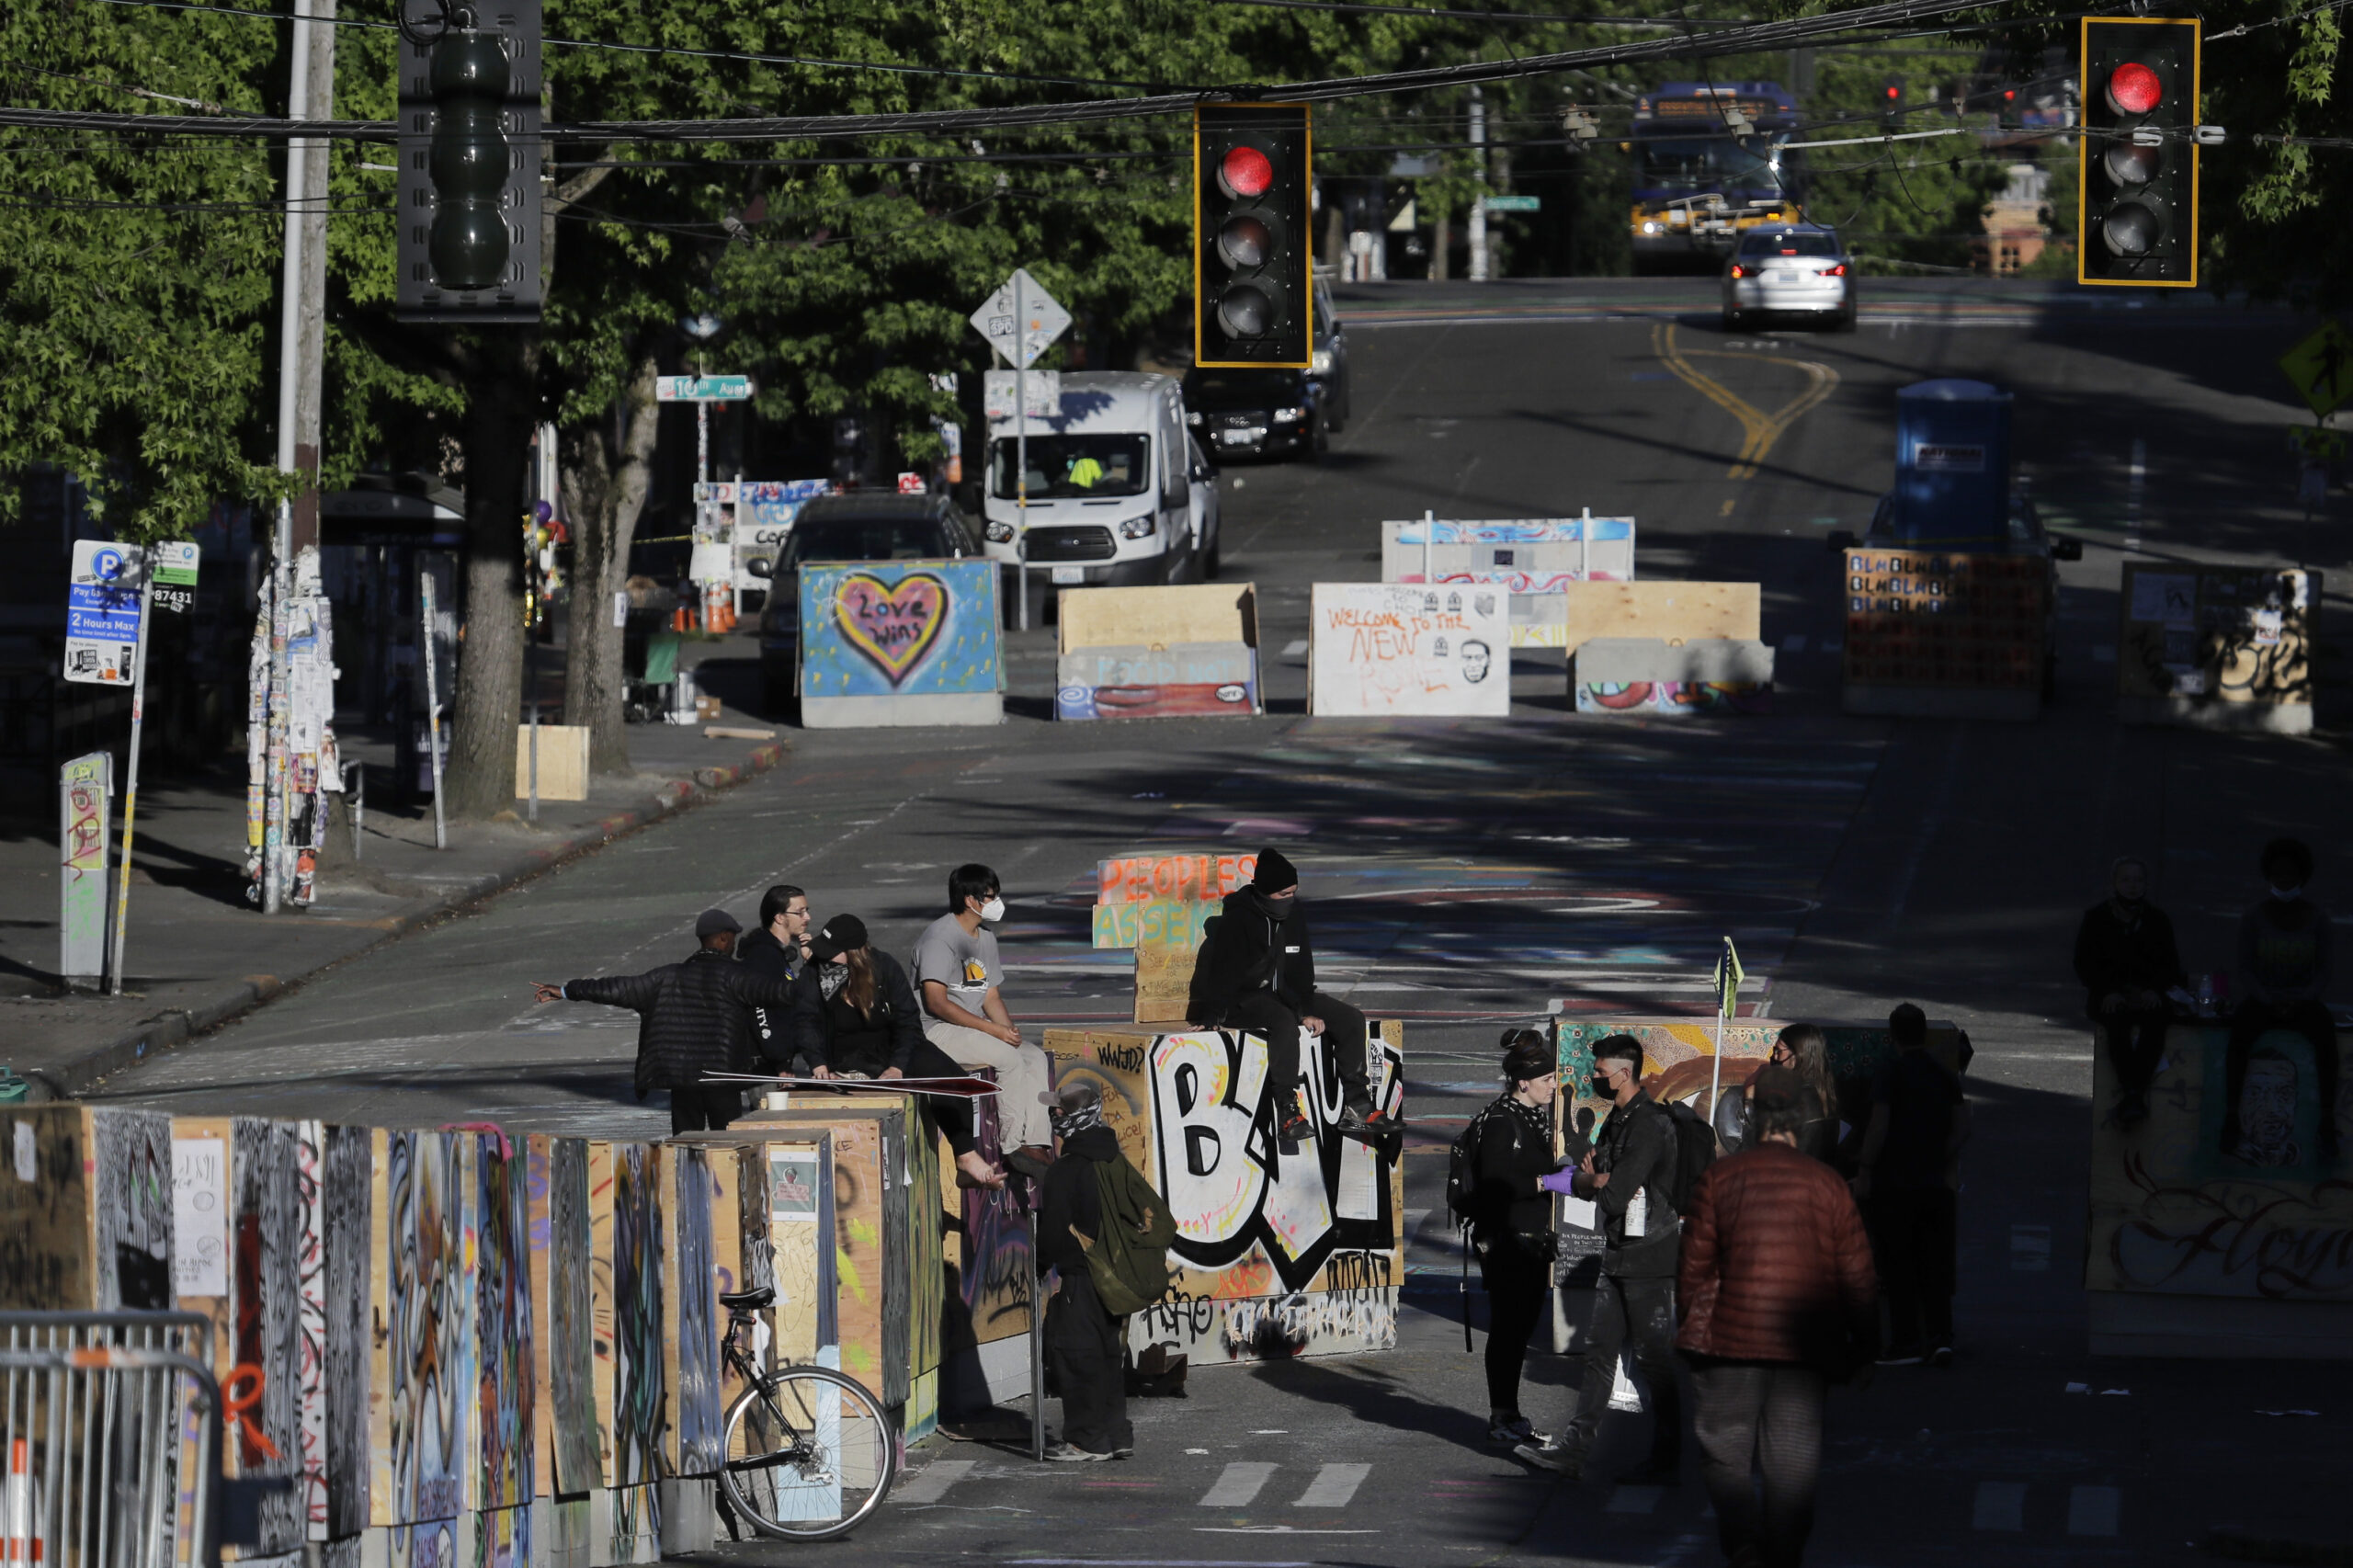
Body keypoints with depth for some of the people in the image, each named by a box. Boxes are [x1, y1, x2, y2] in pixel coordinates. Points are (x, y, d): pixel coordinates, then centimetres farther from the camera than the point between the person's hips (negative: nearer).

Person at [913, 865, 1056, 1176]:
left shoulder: (986, 937, 15)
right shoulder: (940, 937, -15)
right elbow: (936, 1002, -22)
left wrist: (1009, 1029, -5)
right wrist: (993, 1030, -22)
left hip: (975, 1030, 9)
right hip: (936, 1031, -9)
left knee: (1036, 1058, -8)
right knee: (1010, 1059, -27)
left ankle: (1036, 1146, -18)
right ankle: (1014, 1147, -23)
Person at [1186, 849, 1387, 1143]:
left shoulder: (1294, 917, 4)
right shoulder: (1237, 920, -15)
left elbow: (1301, 971, 7)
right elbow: (1223, 974, -18)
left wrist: (1306, 1011, -5)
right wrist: (1212, 1019, -25)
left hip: (1284, 994, 8)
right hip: (1243, 999, -8)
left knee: (1352, 1019, -5)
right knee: (1284, 1022, -39)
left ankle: (1355, 1108, -4)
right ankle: (1287, 1114, -40)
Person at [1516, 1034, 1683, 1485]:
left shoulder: (1649, 1125, -17)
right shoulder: (1616, 1121, 15)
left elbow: (1613, 1195, -22)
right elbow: (1584, 1179, 16)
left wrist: (1592, 1179, -2)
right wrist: (1598, 1179, -6)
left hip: (1649, 1260, -10)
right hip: (1618, 1257, 10)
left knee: (1655, 1359, -4)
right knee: (1599, 1351, 10)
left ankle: (1666, 1461, 2)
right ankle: (1573, 1448, 14)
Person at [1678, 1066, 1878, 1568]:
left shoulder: (1719, 1177, -1)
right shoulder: (1827, 1184, 2)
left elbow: (1694, 1266, 1)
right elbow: (1858, 1275, 4)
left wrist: (1690, 1323, 16)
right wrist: (1862, 1346, 14)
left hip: (1731, 1339, -1)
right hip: (1804, 1351, 1)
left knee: (1725, 1454, 7)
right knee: (1793, 1465, 8)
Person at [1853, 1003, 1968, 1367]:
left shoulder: (1889, 1076, -10)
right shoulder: (1944, 1075, 7)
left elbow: (1879, 1127, -15)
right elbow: (1962, 1127, 6)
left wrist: (1864, 1170, -8)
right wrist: (1942, 1160, 15)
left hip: (1894, 1183, -5)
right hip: (1936, 1183, 5)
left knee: (1898, 1267, 0)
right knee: (1935, 1264, 8)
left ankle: (1906, 1341, 0)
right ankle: (1940, 1336, 1)